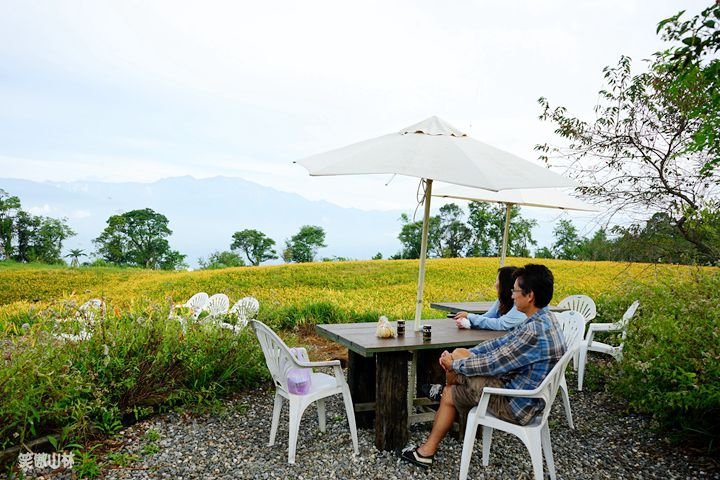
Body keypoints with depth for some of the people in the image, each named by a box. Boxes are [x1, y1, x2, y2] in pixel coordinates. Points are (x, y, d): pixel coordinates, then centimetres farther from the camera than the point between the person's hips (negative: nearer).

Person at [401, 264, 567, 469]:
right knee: (460, 354, 10)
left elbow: (492, 364, -24)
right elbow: (501, 343, 6)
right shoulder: (542, 320, 1)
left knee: (449, 394, 4)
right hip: (521, 390, 9)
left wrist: (454, 364, -8)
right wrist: (461, 356, -1)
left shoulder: (536, 331, -30)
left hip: (516, 405, -9)